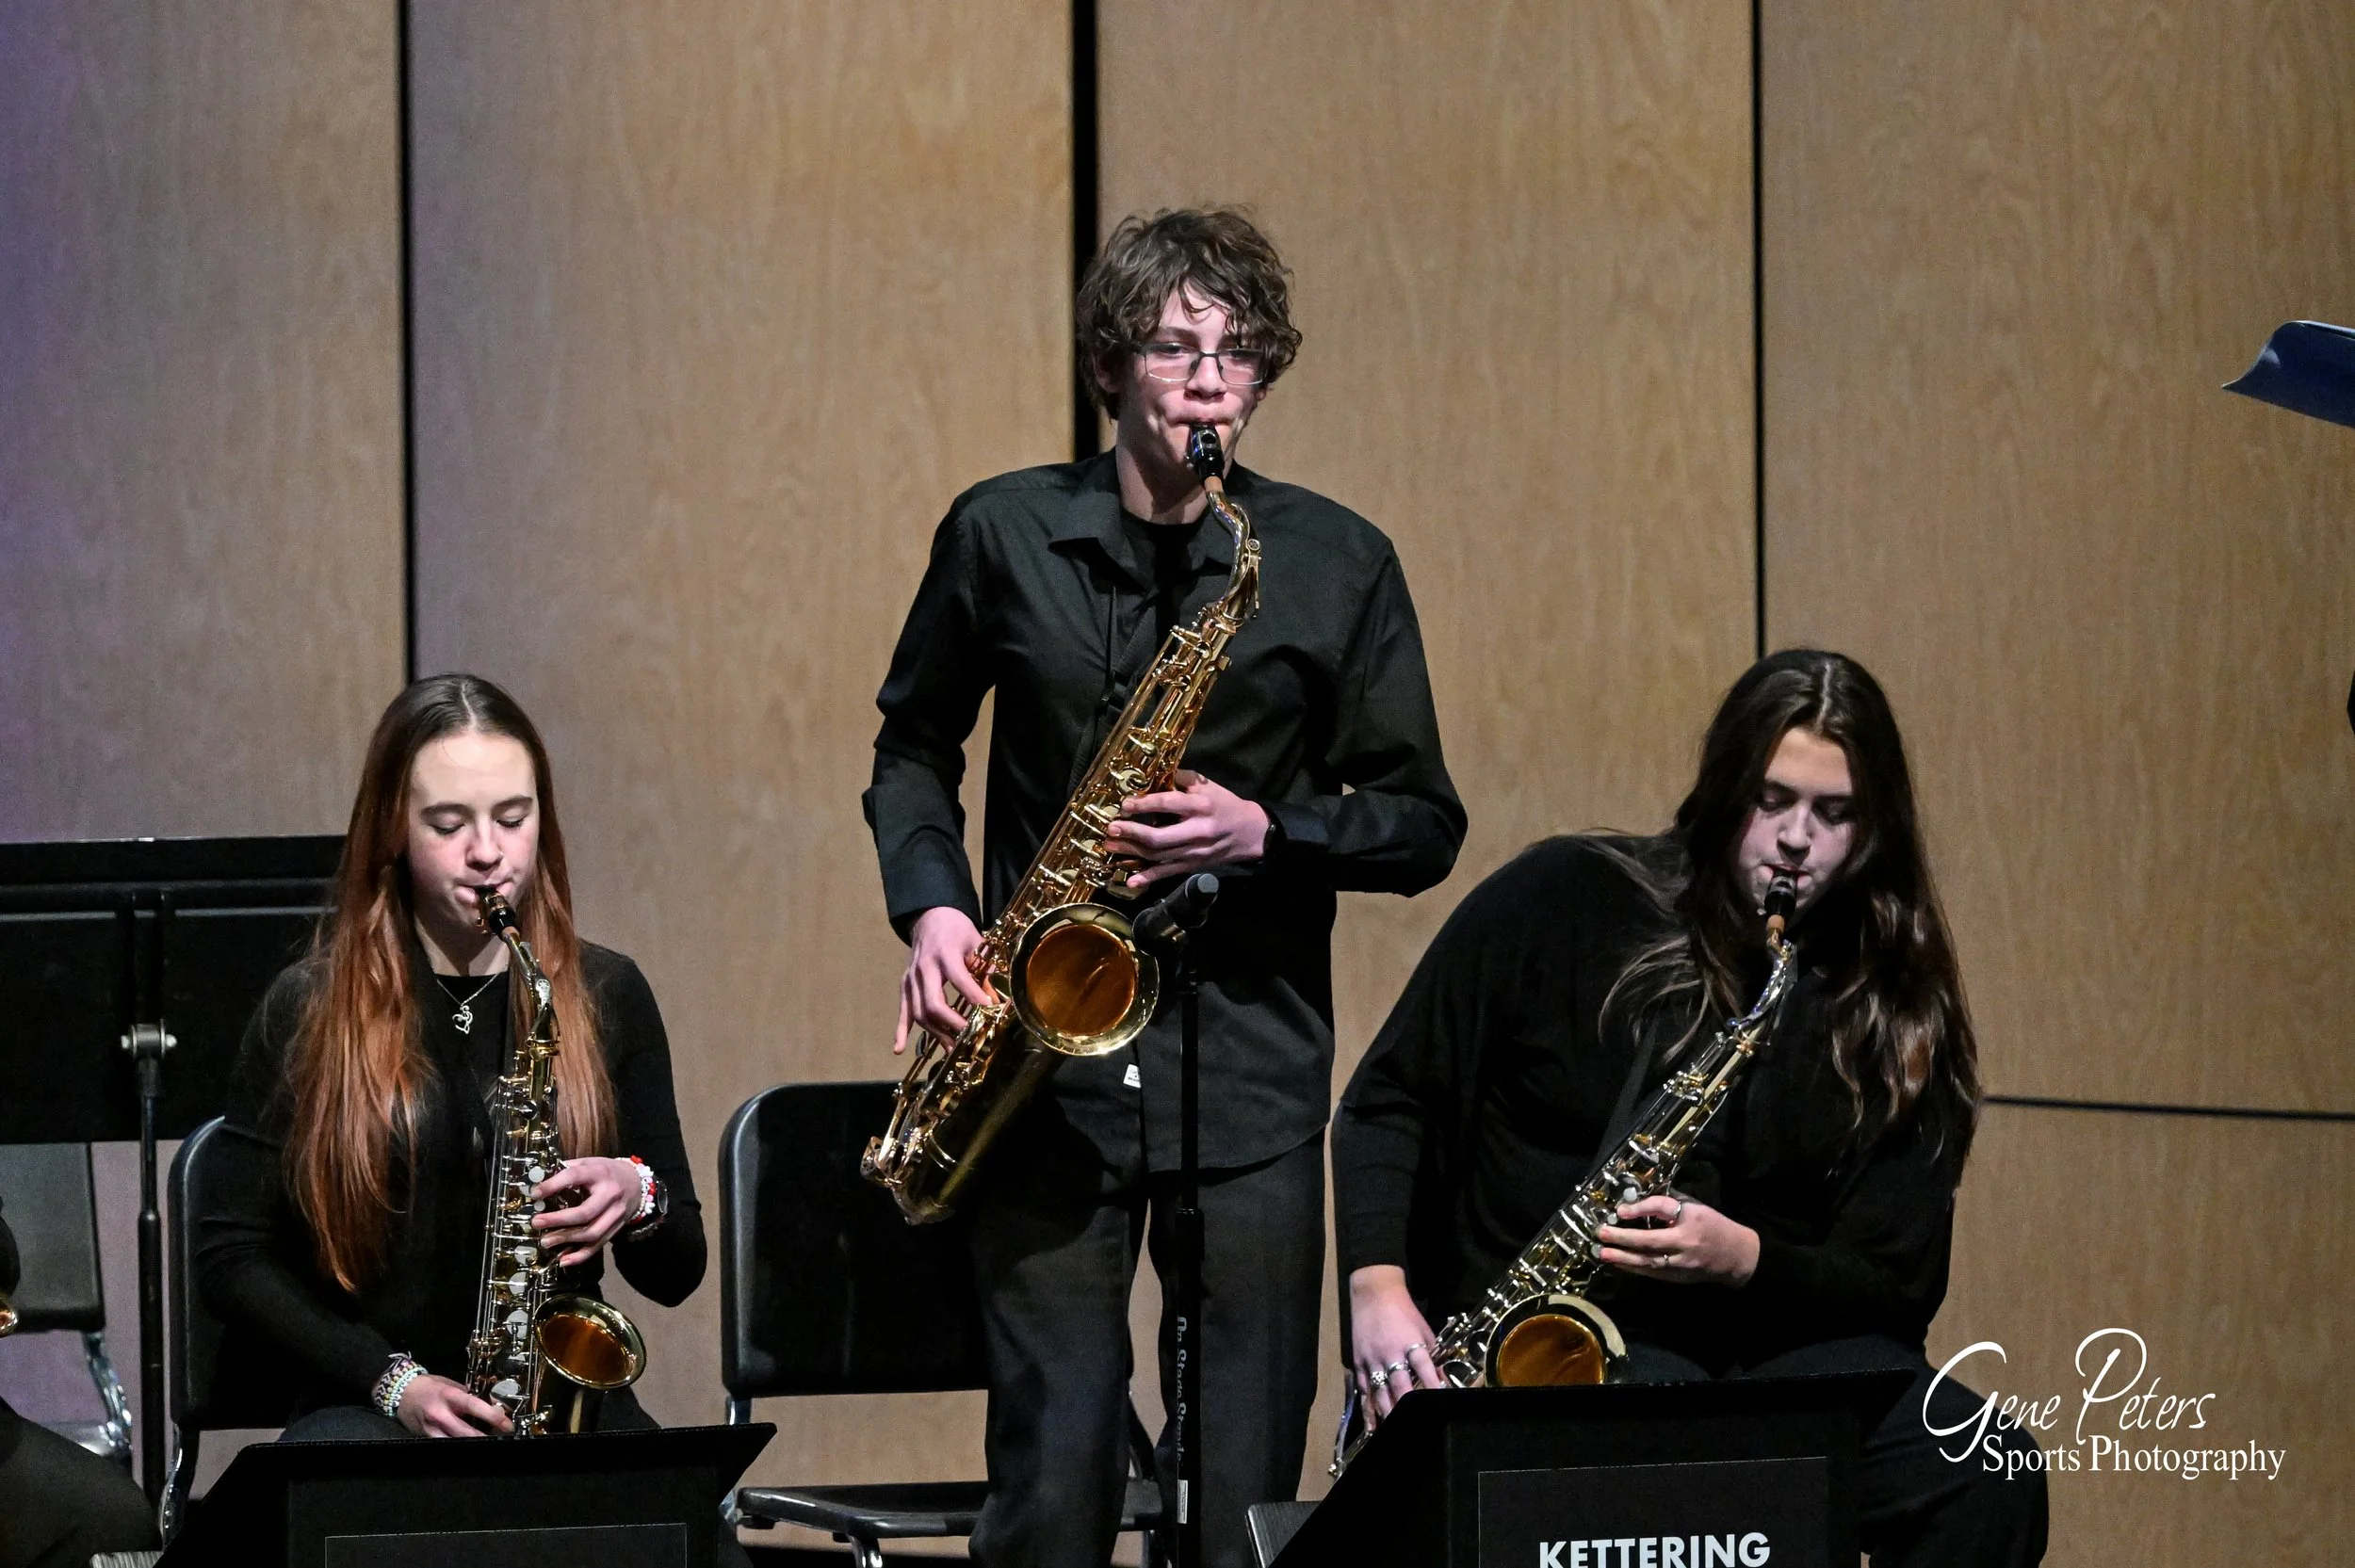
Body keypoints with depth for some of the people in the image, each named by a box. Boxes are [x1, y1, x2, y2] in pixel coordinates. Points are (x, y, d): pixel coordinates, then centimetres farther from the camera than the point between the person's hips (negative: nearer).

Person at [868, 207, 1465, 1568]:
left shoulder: (1337, 564, 4)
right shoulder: (1005, 536, 5)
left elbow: (1424, 825, 6)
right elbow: (915, 744, 18)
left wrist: (1264, 833, -11)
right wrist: (932, 903, 0)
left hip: (1252, 1063, 0)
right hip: (1045, 1055, 0)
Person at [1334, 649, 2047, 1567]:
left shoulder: (1896, 1013, 7)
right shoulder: (1566, 903, 2)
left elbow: (1895, 1285, 5)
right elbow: (1389, 1099, 6)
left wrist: (1746, 1259, -15)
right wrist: (1378, 1287, -10)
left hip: (1776, 1347, 3)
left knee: (1990, 1483, -26)